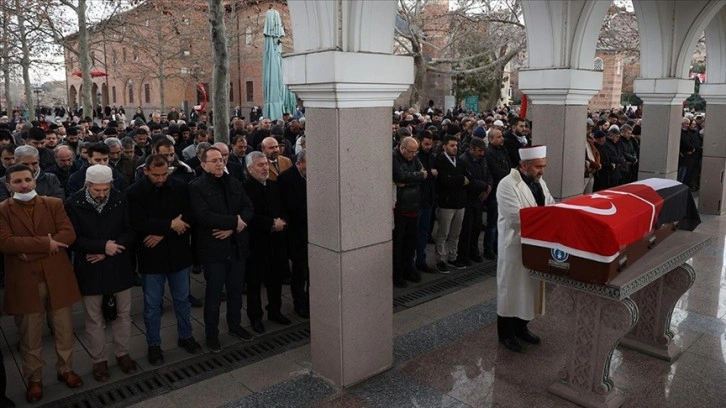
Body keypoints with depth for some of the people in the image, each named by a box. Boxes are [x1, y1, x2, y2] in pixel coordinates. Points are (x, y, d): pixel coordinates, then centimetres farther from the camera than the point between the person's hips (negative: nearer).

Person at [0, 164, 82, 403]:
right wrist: (45, 243, -21)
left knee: (64, 331, 14)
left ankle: (65, 369, 35)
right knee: (30, 337, 13)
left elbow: (69, 234, -10)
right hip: (24, 283, -1)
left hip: (57, 279, 2)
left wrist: (30, 250, -17)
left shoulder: (54, 204, 2)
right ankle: (34, 379, 32)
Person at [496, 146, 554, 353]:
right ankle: (506, 333, 19)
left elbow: (550, 205, 12)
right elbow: (516, 218, -26)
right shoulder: (507, 185, -19)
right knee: (512, 288, 4)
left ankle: (521, 327, 34)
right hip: (515, 246, -8)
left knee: (530, 287, 17)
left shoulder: (538, 181, 8)